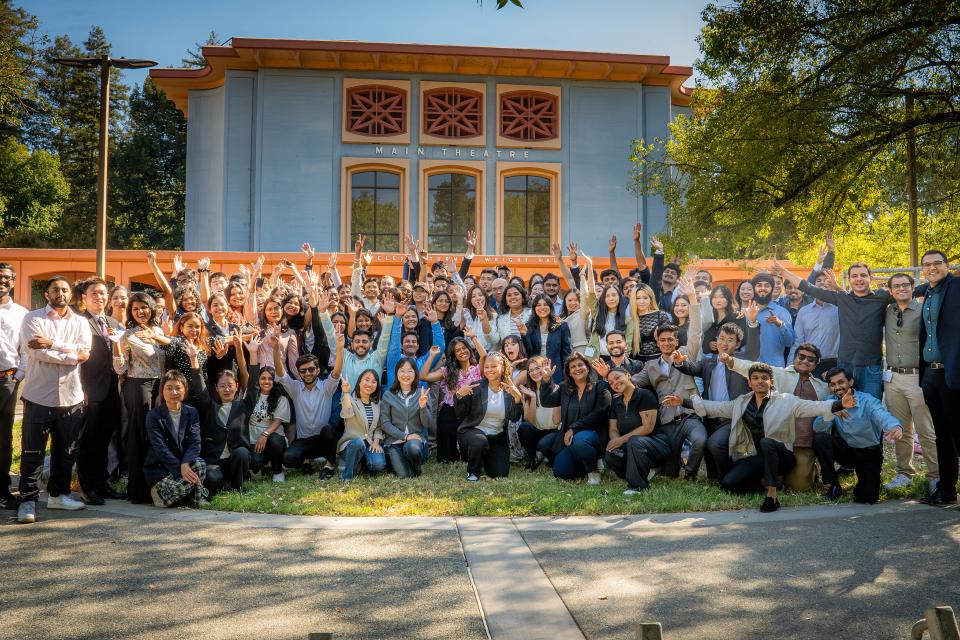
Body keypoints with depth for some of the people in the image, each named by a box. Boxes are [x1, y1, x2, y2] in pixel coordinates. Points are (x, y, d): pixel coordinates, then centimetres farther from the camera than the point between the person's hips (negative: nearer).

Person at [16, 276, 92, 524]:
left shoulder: (80, 322, 9)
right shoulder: (32, 319, 1)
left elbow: (85, 351, -8)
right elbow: (36, 353, -14)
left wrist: (52, 344, -16)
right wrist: (72, 355, -12)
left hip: (71, 397, 3)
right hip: (38, 396, -3)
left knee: (66, 451, 12)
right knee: (32, 452, 2)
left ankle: (58, 494, 26)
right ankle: (28, 500, 10)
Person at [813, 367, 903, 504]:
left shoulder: (868, 401, -18)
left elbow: (883, 416, -40)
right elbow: (818, 428, -23)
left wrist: (895, 427, -66)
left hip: (869, 453, -2)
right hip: (845, 449, 2)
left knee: (868, 497, -18)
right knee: (820, 438, -27)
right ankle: (833, 485, -8)